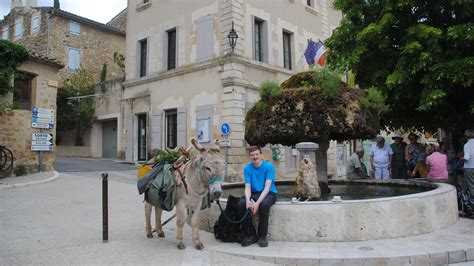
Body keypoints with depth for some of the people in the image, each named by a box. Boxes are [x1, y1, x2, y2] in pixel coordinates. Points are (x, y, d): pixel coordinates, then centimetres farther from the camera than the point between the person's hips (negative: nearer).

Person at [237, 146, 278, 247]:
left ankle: (262, 236, -17)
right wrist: (248, 200, -28)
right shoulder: (247, 168, 0)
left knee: (264, 204, -37)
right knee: (241, 204, -26)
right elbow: (247, 187, -6)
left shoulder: (269, 166, -11)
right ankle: (249, 234, -9)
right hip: (254, 193, 3)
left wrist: (257, 203, -31)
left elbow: (267, 187, -18)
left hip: (269, 193, -3)